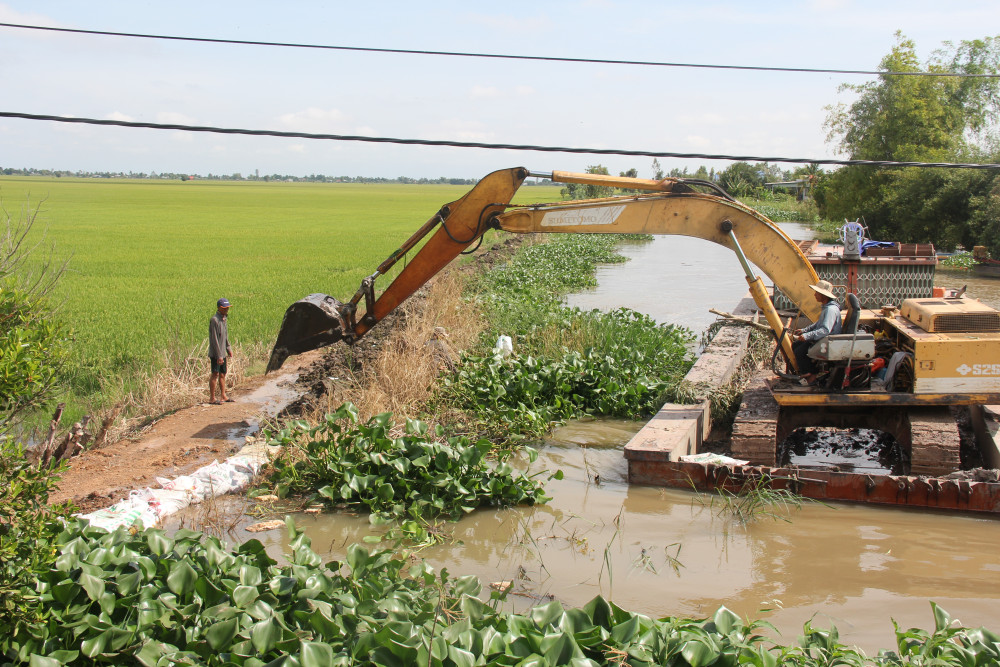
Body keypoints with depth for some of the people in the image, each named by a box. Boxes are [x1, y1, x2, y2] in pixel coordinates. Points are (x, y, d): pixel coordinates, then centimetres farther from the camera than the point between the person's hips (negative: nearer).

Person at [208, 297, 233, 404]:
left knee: (223, 374, 13)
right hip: (215, 353, -9)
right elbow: (214, 339, -19)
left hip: (222, 353, 9)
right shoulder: (214, 320, -16)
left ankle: (223, 396, 21)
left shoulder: (223, 319, 12)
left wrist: (229, 349, 18)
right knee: (215, 374, -7)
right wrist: (219, 355, -21)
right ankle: (212, 398, -2)